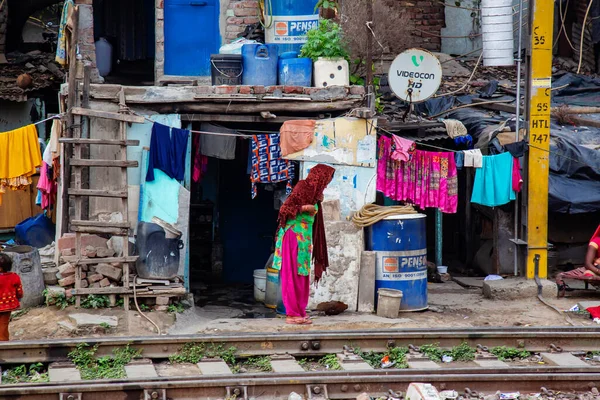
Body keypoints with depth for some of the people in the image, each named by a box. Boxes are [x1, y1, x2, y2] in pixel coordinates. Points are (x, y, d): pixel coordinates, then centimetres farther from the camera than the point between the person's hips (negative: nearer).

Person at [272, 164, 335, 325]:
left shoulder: (313, 192, 14)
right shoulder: (303, 187, -11)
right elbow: (285, 209, -16)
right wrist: (303, 208, -25)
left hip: (303, 238, 9)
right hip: (294, 236, -9)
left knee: (302, 276, 9)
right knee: (293, 275, -5)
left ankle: (299, 312, 13)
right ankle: (293, 314, -3)